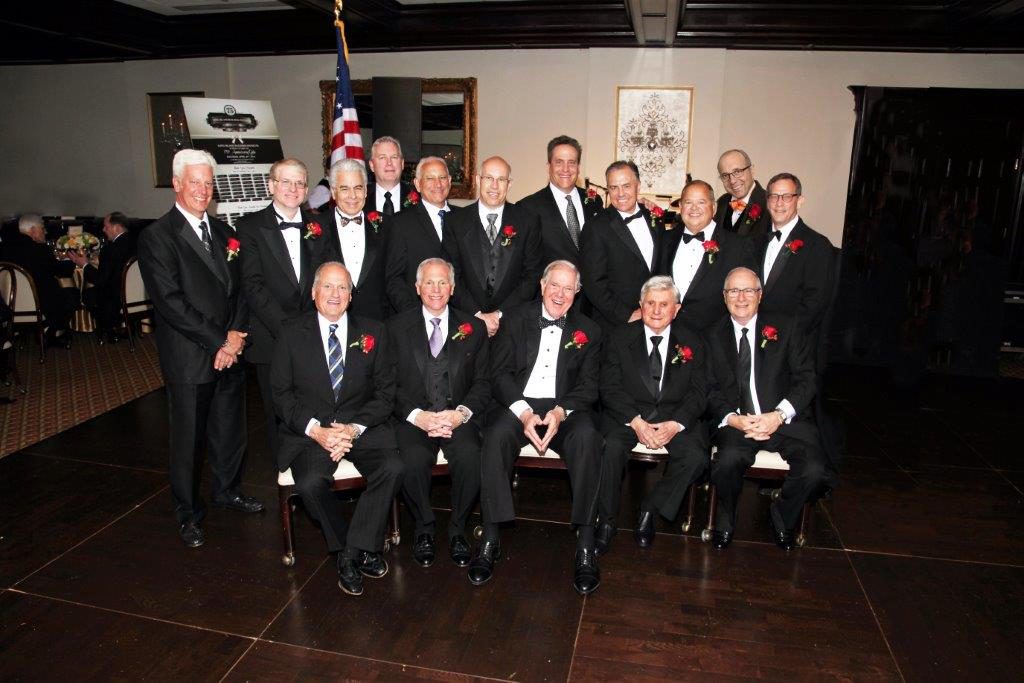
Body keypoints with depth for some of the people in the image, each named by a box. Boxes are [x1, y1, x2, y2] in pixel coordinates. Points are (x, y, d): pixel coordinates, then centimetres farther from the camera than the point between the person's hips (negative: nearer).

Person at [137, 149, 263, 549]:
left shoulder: (221, 231, 11)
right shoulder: (156, 237, -9)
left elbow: (239, 287, 10)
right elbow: (170, 302, -16)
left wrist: (237, 333, -6)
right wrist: (217, 343, -16)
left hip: (229, 352, 6)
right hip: (189, 359, -5)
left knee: (231, 429, 16)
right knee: (188, 438, 7)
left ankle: (227, 490, 38)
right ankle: (188, 512, 25)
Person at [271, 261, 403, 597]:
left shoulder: (373, 332, 7)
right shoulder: (291, 333, 4)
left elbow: (385, 391, 4)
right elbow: (281, 393, 0)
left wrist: (354, 428, -12)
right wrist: (316, 430, -15)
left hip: (362, 427, 1)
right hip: (309, 430, -1)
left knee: (392, 468, -26)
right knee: (310, 483, -29)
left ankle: (352, 553, -8)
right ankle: (356, 550, -2)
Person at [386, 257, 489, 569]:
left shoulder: (474, 327, 12)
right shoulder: (397, 326, 9)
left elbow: (483, 382, 7)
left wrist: (461, 413, -11)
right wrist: (417, 415, -14)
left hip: (459, 417, 1)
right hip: (413, 417, 0)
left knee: (470, 457, -30)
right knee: (413, 460, -31)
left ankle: (457, 529, -3)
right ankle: (424, 529, -2)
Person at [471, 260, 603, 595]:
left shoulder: (588, 330, 13)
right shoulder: (515, 321, 10)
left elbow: (589, 385, 5)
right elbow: (499, 374, 2)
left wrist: (560, 412, -16)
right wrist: (523, 411, -16)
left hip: (565, 409, 1)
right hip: (517, 405, 0)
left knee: (587, 438, -33)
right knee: (497, 435, -34)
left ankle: (585, 545, -28)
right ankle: (490, 539, -26)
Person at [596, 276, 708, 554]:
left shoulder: (692, 342, 7)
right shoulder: (620, 337, 3)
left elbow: (698, 391, 2)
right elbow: (610, 387, -4)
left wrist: (676, 423, -16)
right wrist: (635, 421, -18)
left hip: (675, 417, 2)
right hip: (627, 413, -1)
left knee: (696, 456, -25)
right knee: (612, 447, -30)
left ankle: (650, 510, -2)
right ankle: (606, 520, -11)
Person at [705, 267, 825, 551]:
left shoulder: (786, 327, 7)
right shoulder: (714, 336, 9)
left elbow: (805, 378, 1)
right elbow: (711, 390, 5)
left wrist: (779, 415, -14)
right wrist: (733, 419, -14)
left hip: (785, 419, 1)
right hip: (735, 421, 0)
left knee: (813, 469, -25)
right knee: (728, 460, -32)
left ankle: (782, 518, 9)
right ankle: (725, 521, 1)